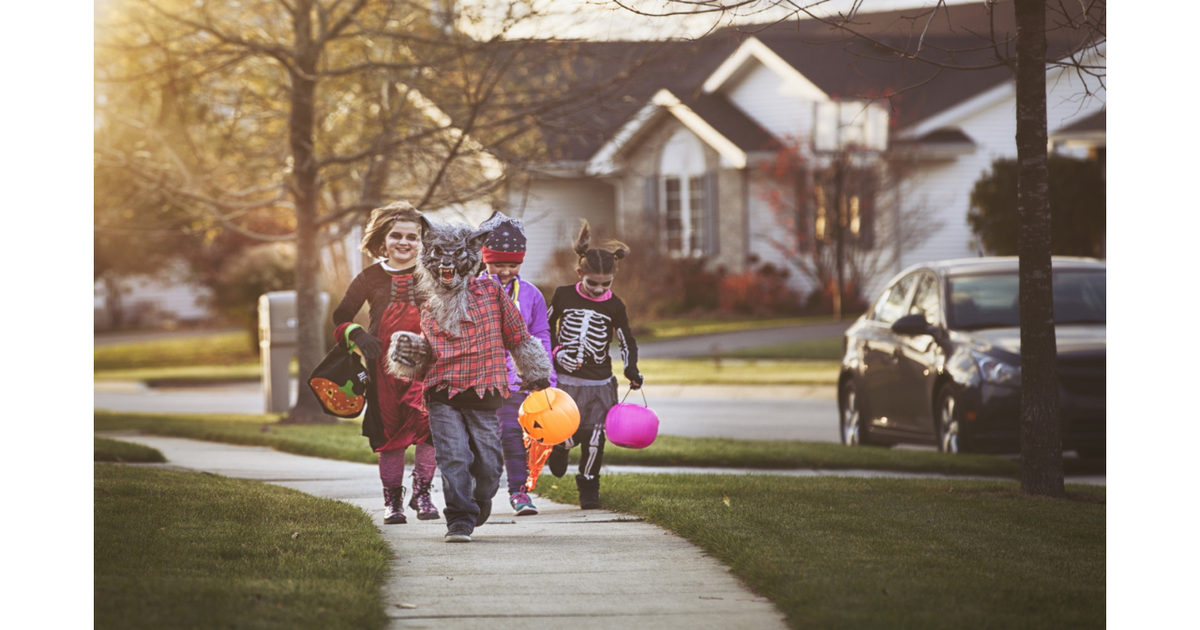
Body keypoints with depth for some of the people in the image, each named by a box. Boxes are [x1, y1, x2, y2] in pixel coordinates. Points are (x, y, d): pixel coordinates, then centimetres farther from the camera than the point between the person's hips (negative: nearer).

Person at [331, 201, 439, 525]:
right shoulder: (371, 278, 7)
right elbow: (341, 316, 12)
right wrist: (356, 334, -8)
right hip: (384, 364, 1)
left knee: (429, 425, -17)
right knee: (389, 432, 3)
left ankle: (422, 492, -3)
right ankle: (392, 500, 15)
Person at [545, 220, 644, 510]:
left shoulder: (614, 306, -3)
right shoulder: (563, 295, -3)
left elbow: (627, 341, 8)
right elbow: (547, 326, 12)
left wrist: (631, 369, -8)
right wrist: (554, 352, -2)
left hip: (599, 382, 1)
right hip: (564, 379, -1)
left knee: (593, 438, -2)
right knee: (567, 436, -6)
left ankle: (588, 486, 16)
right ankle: (559, 448, 30)